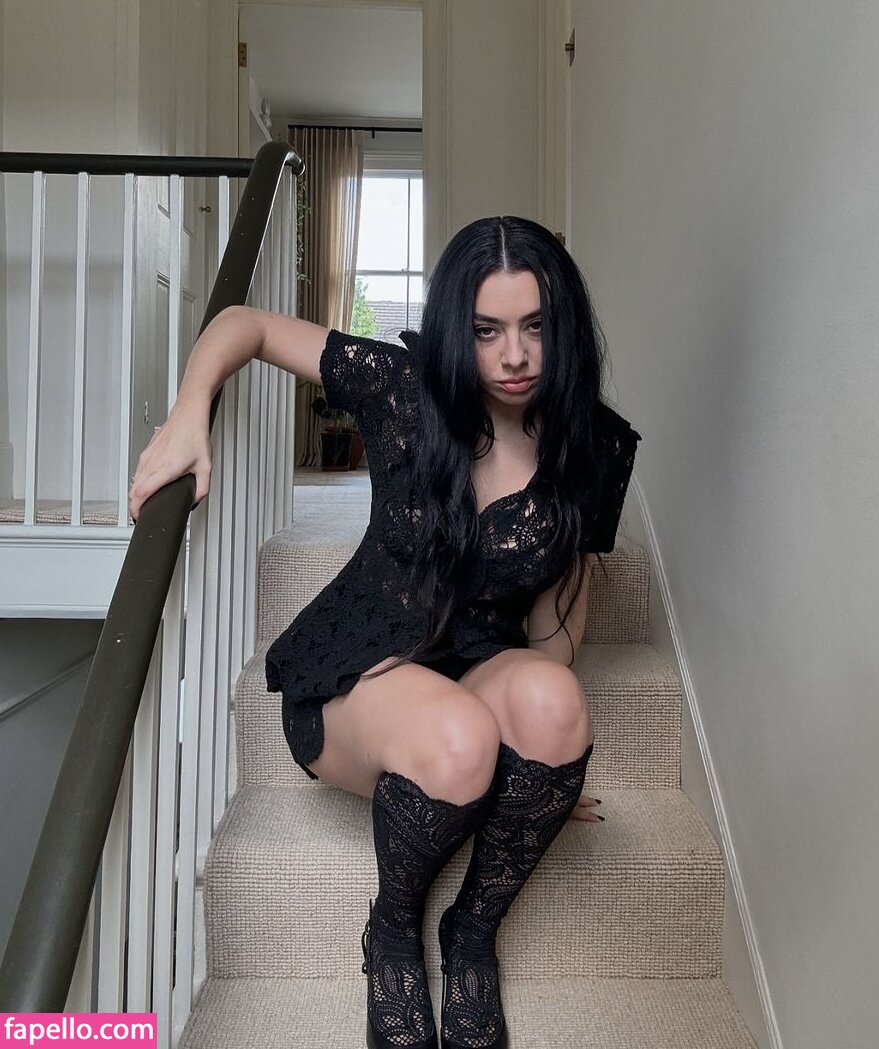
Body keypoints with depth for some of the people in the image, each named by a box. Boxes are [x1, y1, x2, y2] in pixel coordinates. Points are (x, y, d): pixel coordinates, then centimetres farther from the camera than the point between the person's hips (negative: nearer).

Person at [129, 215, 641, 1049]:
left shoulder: (594, 448, -4)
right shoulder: (404, 387, -10)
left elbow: (559, 609, 4)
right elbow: (246, 324, -2)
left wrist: (549, 737, 0)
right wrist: (188, 414, -20)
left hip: (485, 668, 2)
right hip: (355, 669, -1)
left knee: (549, 698, -34)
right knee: (460, 739, -35)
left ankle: (475, 930, -6)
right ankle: (393, 927, 0)